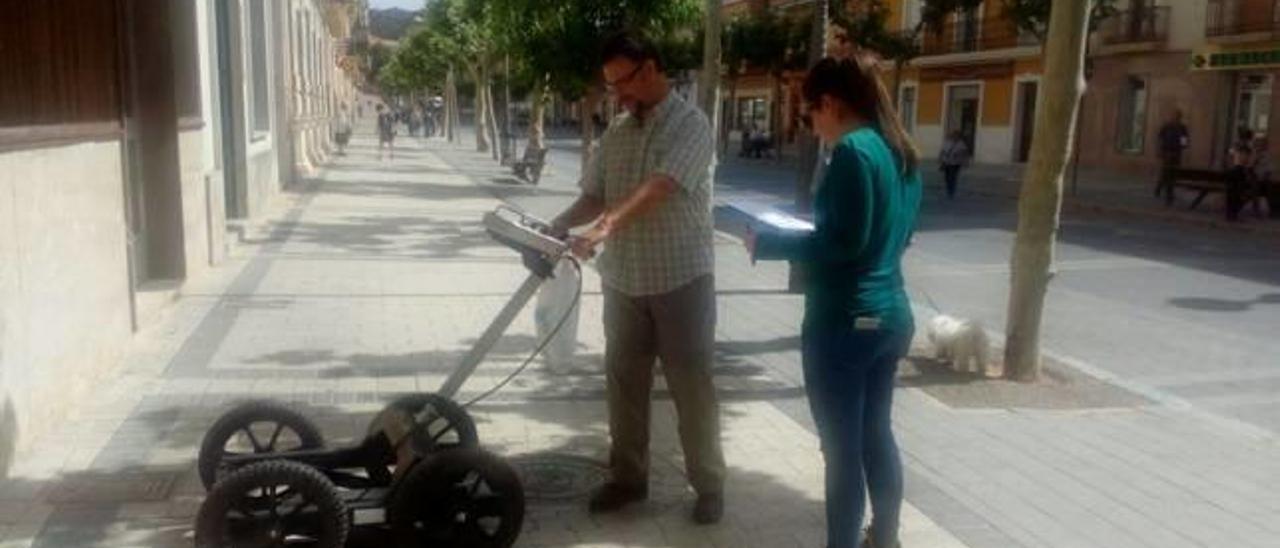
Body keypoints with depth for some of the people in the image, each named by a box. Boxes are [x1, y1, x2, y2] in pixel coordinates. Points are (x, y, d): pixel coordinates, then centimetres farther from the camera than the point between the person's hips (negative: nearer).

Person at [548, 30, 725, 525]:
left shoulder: (690, 125, -11)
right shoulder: (615, 133, 9)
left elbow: (658, 189, -26)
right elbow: (593, 195, 11)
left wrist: (605, 226, -39)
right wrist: (555, 228, -8)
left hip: (681, 279, -6)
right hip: (623, 280, 6)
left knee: (691, 386, 4)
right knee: (624, 382, 12)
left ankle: (709, 484, 19)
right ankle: (627, 477, 27)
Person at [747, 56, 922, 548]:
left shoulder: (853, 151, -16)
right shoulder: (901, 154, 12)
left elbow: (846, 243, -21)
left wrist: (768, 244, -12)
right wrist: (802, 236, 23)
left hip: (844, 321, -9)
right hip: (889, 316, 9)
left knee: (842, 447, 2)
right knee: (875, 434, 21)